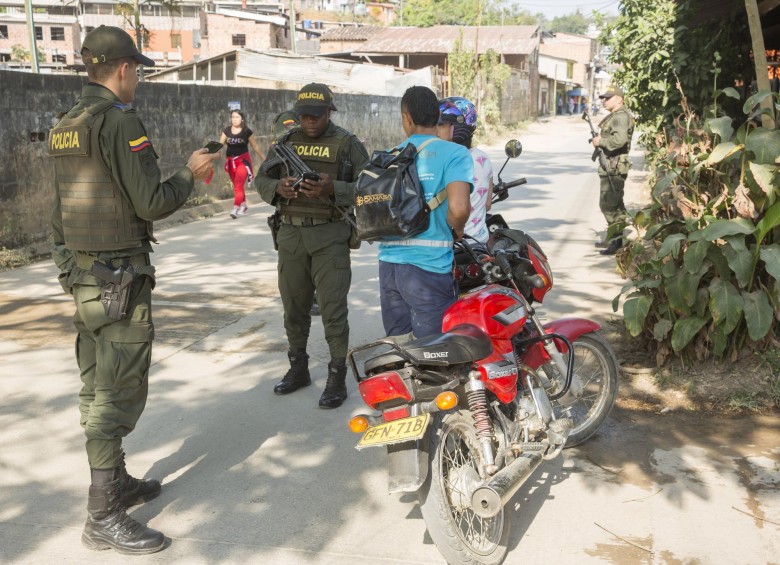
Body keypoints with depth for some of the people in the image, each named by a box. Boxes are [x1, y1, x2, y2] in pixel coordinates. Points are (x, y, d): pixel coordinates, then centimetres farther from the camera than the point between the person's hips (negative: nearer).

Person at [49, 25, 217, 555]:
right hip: (120, 279, -9)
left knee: (98, 387, 16)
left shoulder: (66, 126, 12)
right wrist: (191, 173, -4)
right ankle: (104, 517, 3)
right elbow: (153, 202, -19)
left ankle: (115, 482, 31)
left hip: (82, 275, 9)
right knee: (119, 393, -4)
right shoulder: (120, 121, -16)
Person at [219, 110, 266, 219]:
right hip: (230, 162, 4)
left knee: (238, 186, -15)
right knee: (237, 186, 13)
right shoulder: (226, 131, 3)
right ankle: (244, 207, 27)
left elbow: (256, 147, 3)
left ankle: (235, 209, -17)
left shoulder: (247, 132, -4)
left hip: (243, 161, -4)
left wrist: (265, 160, 7)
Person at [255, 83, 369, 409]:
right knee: (294, 306, 13)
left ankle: (337, 378, 3)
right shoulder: (286, 142, 11)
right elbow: (261, 179, 12)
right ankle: (298, 369, 27)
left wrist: (332, 189, -25)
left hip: (330, 236, -5)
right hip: (291, 234, 5)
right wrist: (277, 187, -12)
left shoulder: (347, 144, -2)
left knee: (332, 308, -6)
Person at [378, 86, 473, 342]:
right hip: (430, 266, -5)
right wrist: (457, 229, -1)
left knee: (399, 349, 15)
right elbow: (459, 208, -22)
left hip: (389, 265, 6)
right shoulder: (454, 153, -7)